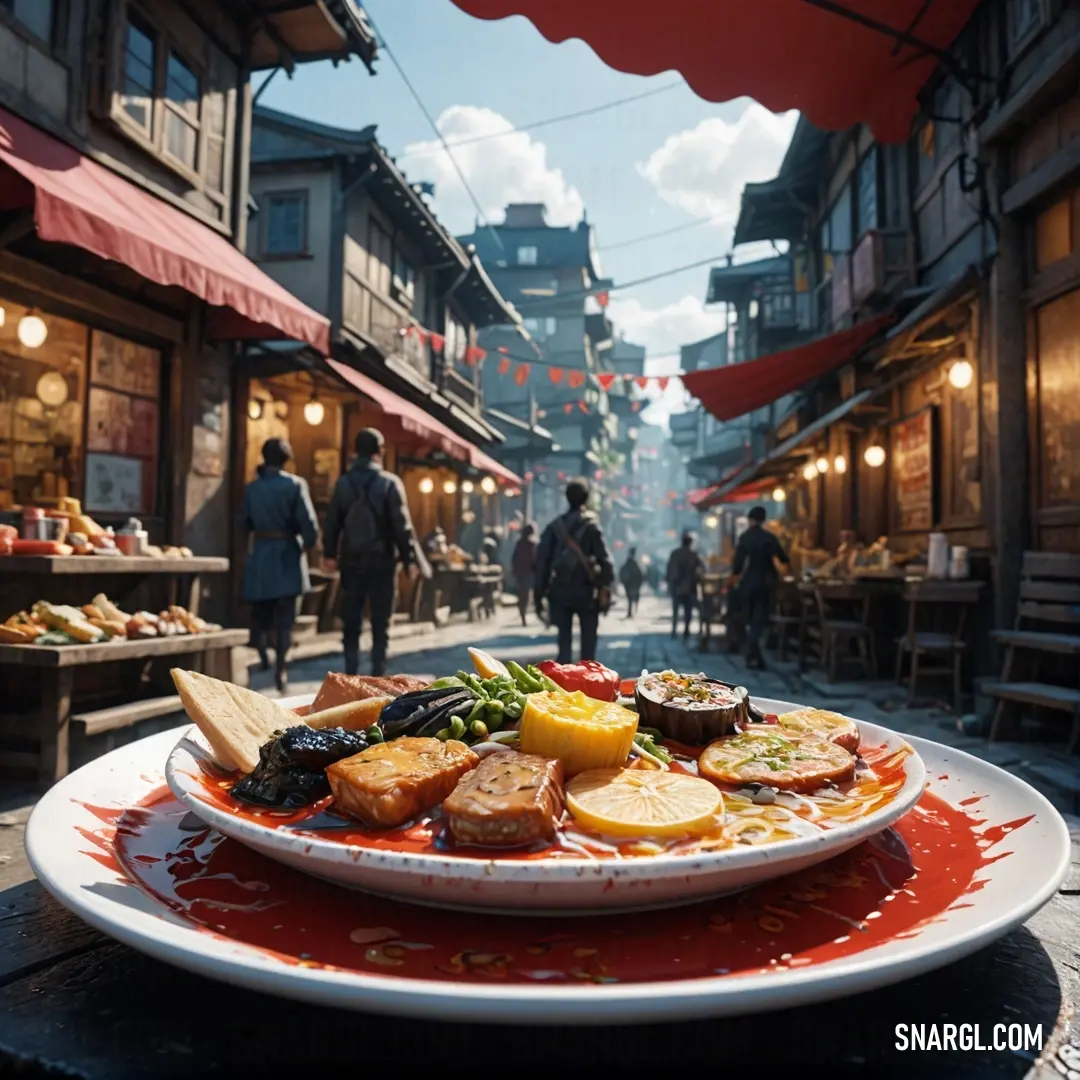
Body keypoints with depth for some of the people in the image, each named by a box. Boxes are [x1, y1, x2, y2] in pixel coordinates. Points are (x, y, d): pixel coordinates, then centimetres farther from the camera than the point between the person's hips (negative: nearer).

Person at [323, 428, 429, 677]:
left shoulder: (343, 483, 3)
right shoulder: (389, 483, -8)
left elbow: (332, 522, 6)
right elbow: (402, 525, -11)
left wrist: (330, 554, 18)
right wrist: (410, 559, -6)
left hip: (352, 561, 3)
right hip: (382, 561, -3)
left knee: (351, 621, 10)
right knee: (380, 623, 5)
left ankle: (351, 675, 11)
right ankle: (378, 675, 5)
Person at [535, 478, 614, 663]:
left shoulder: (554, 526, 5)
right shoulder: (591, 525, -3)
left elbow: (542, 561, 2)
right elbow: (603, 558, -10)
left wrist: (539, 594, 6)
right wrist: (606, 587, -4)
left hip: (560, 591, 3)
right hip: (585, 590, -2)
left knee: (564, 640, 9)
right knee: (588, 639, 9)